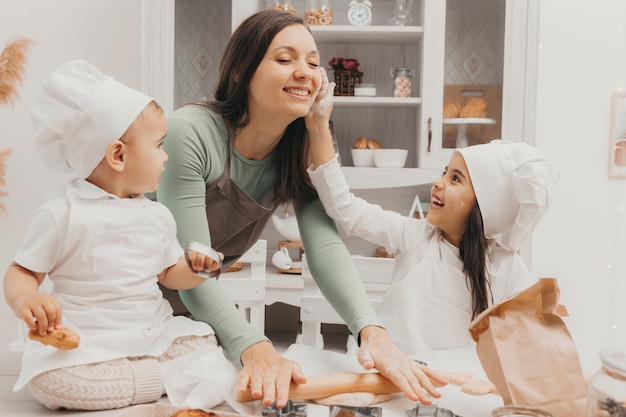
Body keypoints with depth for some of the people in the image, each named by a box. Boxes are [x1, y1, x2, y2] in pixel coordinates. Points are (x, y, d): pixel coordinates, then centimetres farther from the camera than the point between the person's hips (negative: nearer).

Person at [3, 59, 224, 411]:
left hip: (155, 335, 4)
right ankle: (170, 379, -19)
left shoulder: (158, 215, 10)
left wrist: (194, 268, -5)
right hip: (88, 347, -4)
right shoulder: (64, 214, -6)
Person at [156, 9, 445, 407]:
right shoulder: (191, 133, -25)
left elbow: (326, 247, -22)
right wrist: (254, 348, -44)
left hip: (205, 304, 5)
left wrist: (373, 332, -39)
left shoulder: (301, 152, -9)